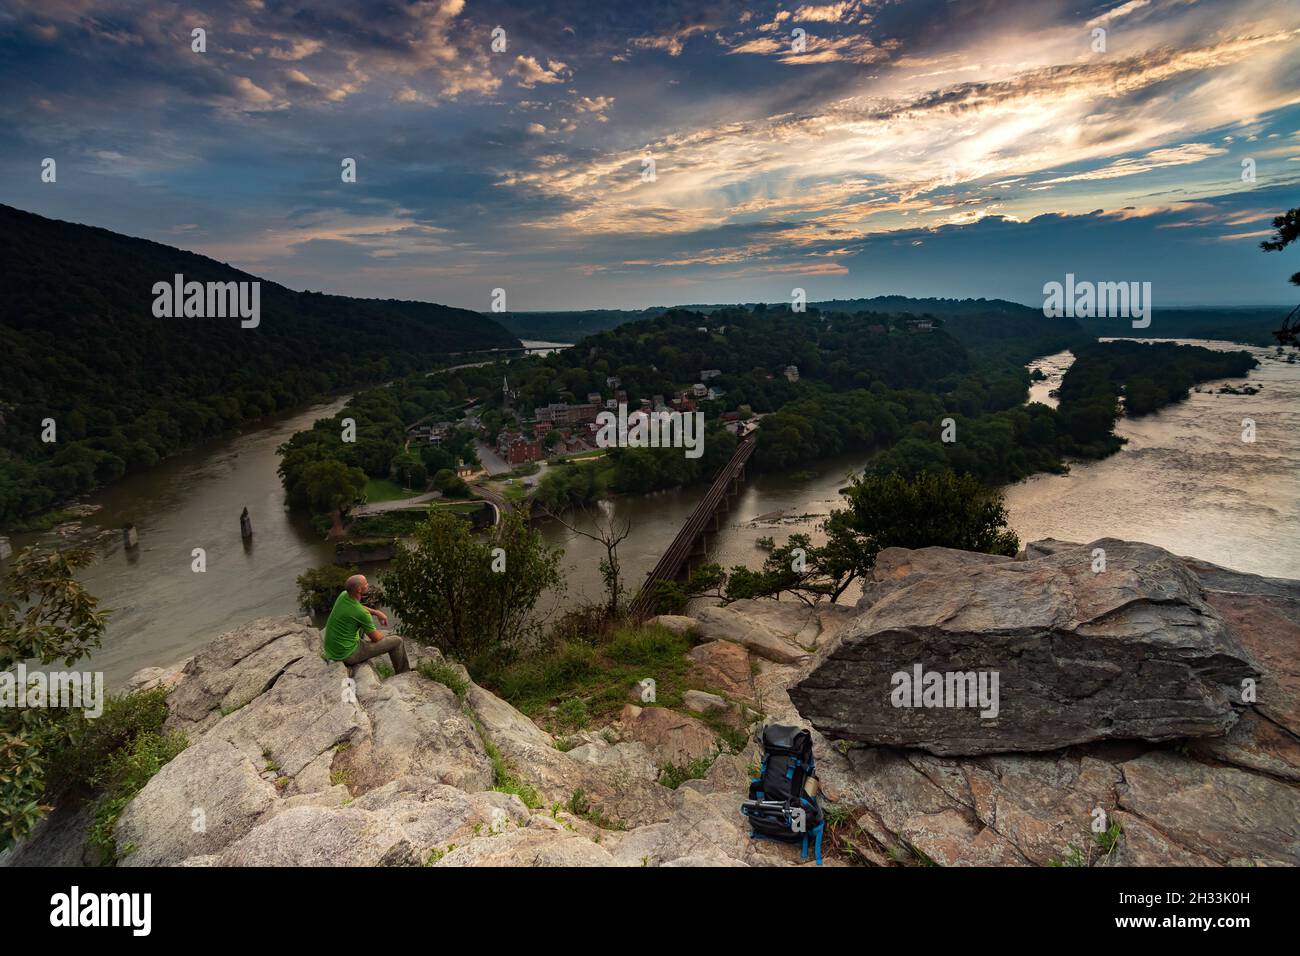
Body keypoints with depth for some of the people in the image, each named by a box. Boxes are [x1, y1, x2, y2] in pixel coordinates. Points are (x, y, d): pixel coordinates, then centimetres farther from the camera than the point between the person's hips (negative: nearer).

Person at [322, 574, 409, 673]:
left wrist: (376, 612, 8)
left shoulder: (343, 595, -7)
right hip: (348, 655, -8)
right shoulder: (362, 613, -28)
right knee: (397, 641, -1)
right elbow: (376, 638, -12)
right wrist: (381, 634, 11)